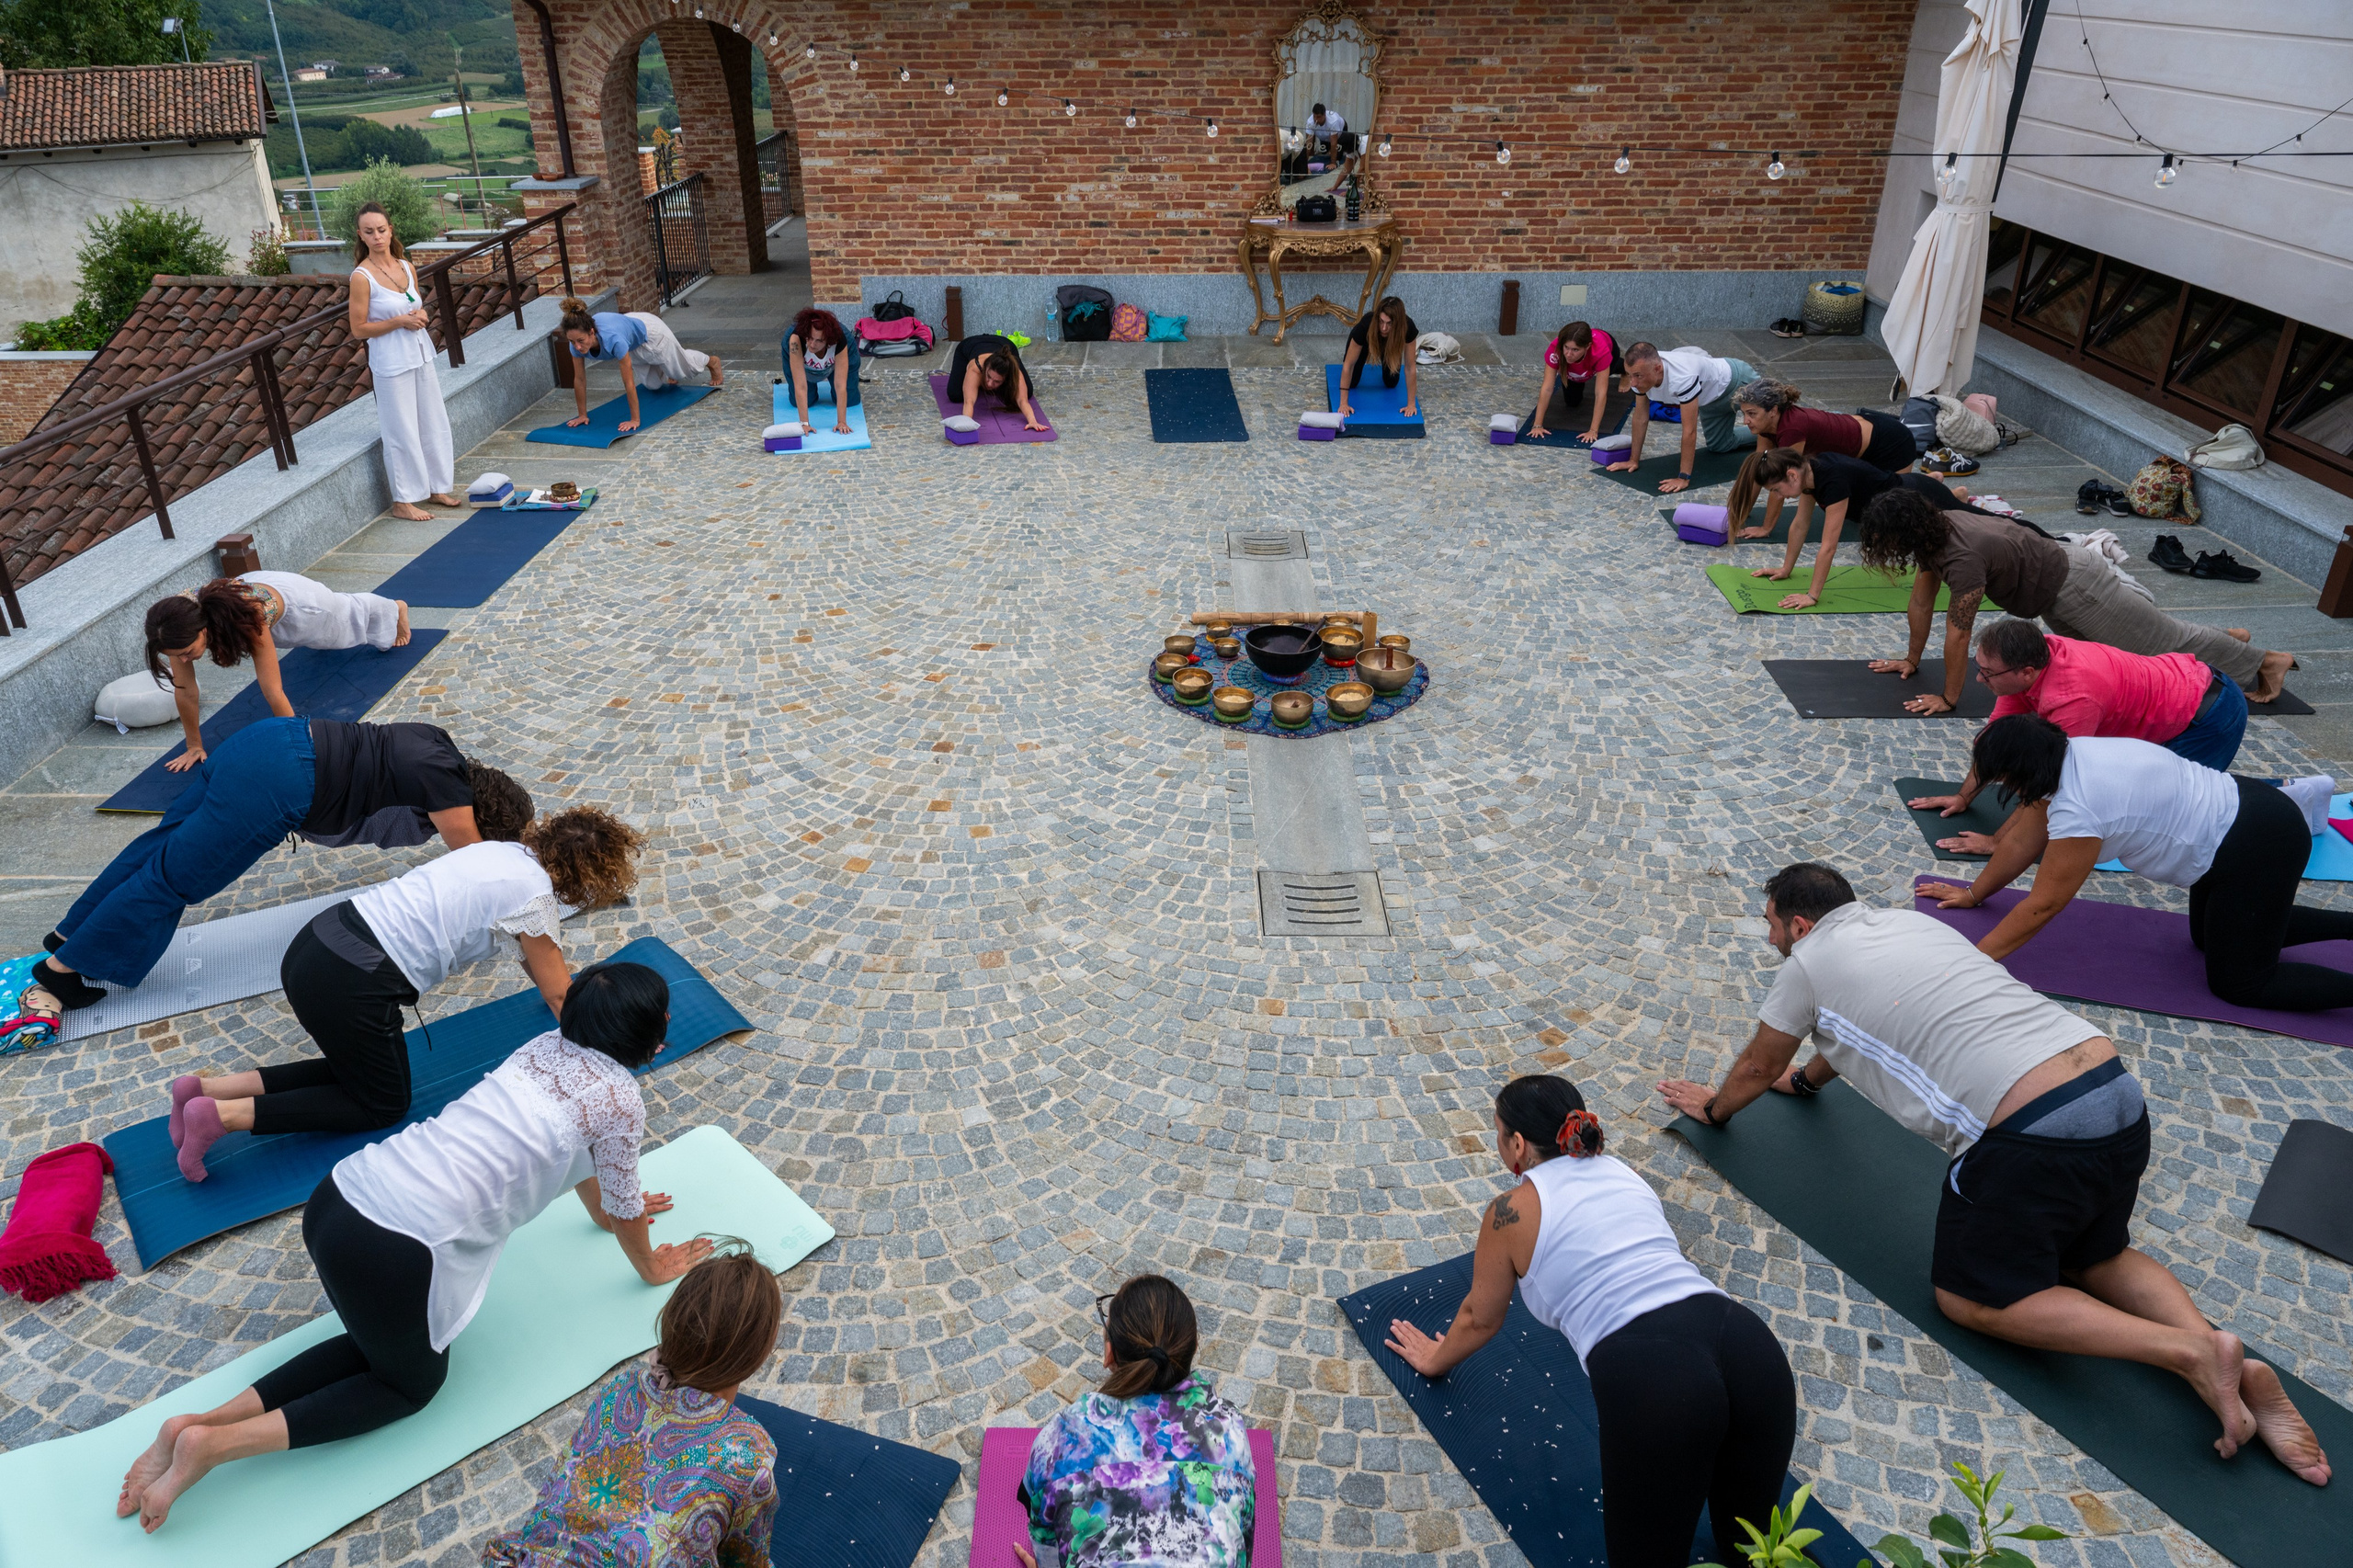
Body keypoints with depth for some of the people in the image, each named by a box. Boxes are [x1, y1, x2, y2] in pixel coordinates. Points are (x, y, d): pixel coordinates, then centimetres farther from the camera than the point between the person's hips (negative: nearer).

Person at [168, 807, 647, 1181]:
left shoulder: (507, 850, 14)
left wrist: (559, 985, 44)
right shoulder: (535, 895, -10)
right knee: (383, 1105, 13)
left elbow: (536, 957, 32)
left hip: (317, 942, 9)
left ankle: (205, 1088, 15)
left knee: (359, 1069, 27)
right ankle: (221, 1114, 0)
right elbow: (561, 998, 2)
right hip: (348, 986, -9)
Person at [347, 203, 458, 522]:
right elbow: (359, 329, -12)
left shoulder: (406, 267, 4)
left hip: (421, 355, 7)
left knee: (433, 424, 14)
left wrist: (421, 316, -4)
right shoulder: (362, 277, -14)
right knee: (402, 432, 0)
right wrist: (399, 321, -19)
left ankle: (436, 487, 28)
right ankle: (402, 501, 10)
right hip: (391, 364, -6)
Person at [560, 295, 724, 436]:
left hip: (648, 331, -5)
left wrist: (635, 420, -37)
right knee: (653, 385, 25)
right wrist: (582, 415, -16)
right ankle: (669, 373, 60)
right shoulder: (578, 341, -33)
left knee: (682, 366, 24)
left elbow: (629, 383, -42)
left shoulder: (612, 339, -49)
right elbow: (579, 380, -19)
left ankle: (713, 361, 56)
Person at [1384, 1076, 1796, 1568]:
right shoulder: (1620, 1172, 27)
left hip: (1651, 1379, -6)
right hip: (1750, 1344, 6)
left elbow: (1479, 1319, 29)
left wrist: (1435, 1360, 48)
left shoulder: (1512, 1212, 12)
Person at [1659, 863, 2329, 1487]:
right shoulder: (1908, 921, 24)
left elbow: (1757, 1066, 18)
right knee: (2093, 1259, 30)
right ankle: (2238, 1369, 6)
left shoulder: (1809, 963, 2)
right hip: (2121, 1098, 8)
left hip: (2034, 1136, -8)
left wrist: (1714, 1106, 38)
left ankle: (2189, 1353, -7)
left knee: (1971, 1297, 10)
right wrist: (1804, 1078, 54)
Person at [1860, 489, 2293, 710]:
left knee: (2161, 642, 9)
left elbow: (1958, 634, -33)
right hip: (2055, 578, 9)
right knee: (2131, 644, 27)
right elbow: (1922, 599, 1)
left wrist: (1948, 699, -26)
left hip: (2074, 585, -9)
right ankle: (2228, 640, 47)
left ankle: (2265, 662, 28)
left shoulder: (1963, 558, -37)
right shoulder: (1933, 528, -9)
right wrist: (1912, 660, 7)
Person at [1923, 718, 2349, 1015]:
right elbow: (2021, 842, 8)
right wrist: (1973, 894, 17)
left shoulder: (2077, 810, -30)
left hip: (2259, 848, -10)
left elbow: (2042, 906, -23)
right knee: (2209, 938, 25)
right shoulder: (2064, 757, -3)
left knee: (2239, 984, -2)